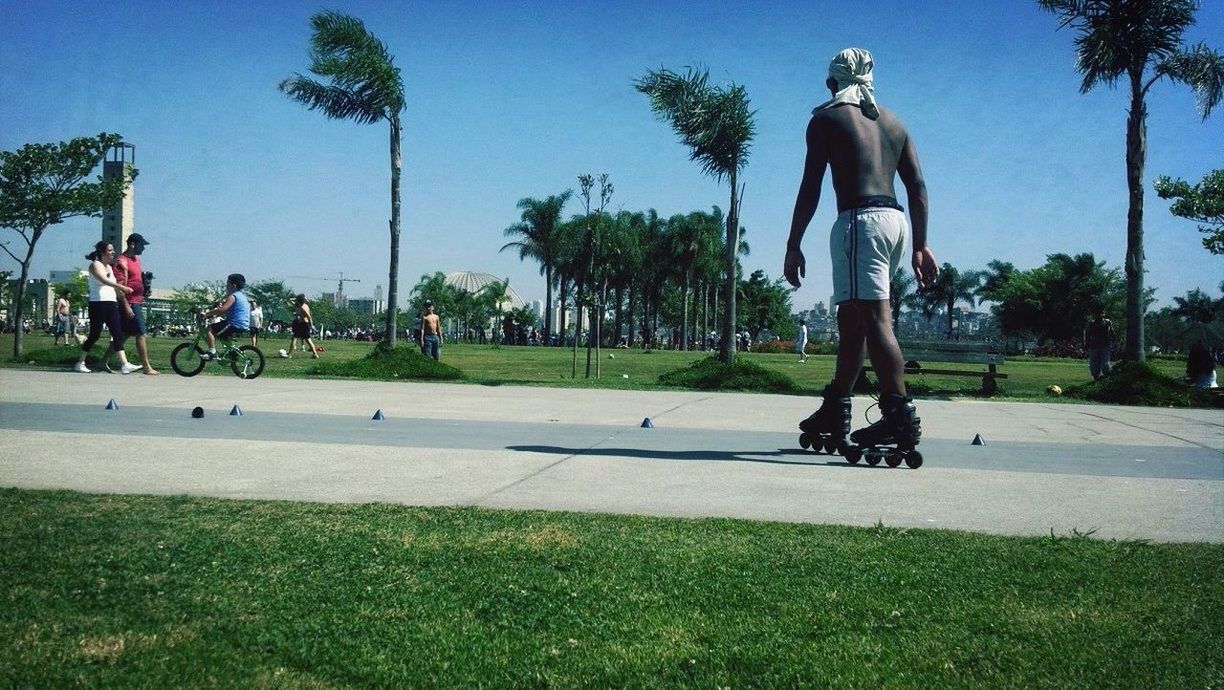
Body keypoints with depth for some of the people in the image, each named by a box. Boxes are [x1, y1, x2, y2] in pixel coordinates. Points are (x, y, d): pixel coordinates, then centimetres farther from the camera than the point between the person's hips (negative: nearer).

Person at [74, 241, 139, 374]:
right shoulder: (95, 265, -5)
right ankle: (80, 363, 11)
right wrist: (121, 287, -36)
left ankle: (124, 365, -12)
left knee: (117, 334, -4)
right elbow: (104, 280, -23)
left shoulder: (109, 267, 19)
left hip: (111, 304, 7)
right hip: (98, 303, -7)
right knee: (95, 335, -2)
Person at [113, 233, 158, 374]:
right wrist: (126, 306, -23)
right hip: (130, 303, -9)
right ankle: (147, 367, -5)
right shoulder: (122, 261, -13)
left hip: (136, 302, 9)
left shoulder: (136, 259, 16)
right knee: (140, 334, -8)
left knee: (123, 335, 11)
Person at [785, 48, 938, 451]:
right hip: (894, 219, 7)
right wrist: (921, 246, 15)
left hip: (859, 219, -7)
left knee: (874, 318, -12)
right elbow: (917, 187, 14)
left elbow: (810, 187, -4)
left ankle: (902, 417, -20)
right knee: (851, 319, 16)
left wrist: (793, 246, -3)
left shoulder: (826, 119, 4)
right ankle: (835, 410, 24)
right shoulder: (893, 122, 21)